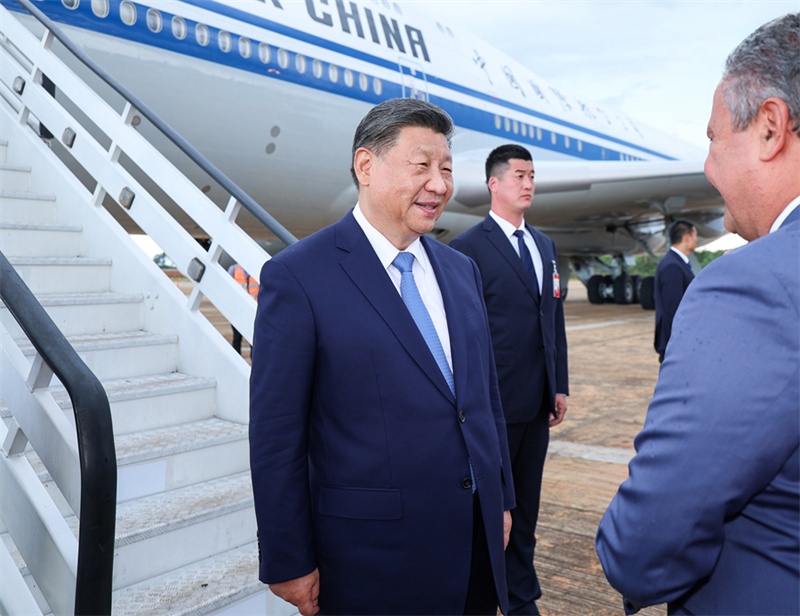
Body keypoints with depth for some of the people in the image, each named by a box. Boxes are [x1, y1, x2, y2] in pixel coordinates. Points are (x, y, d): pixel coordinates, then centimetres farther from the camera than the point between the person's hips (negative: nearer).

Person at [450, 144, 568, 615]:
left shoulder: (546, 246, 13)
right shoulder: (469, 248, -10)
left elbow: (556, 319, 15)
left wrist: (560, 386, 12)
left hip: (538, 402, 7)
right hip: (494, 403, -6)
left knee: (526, 505, 17)